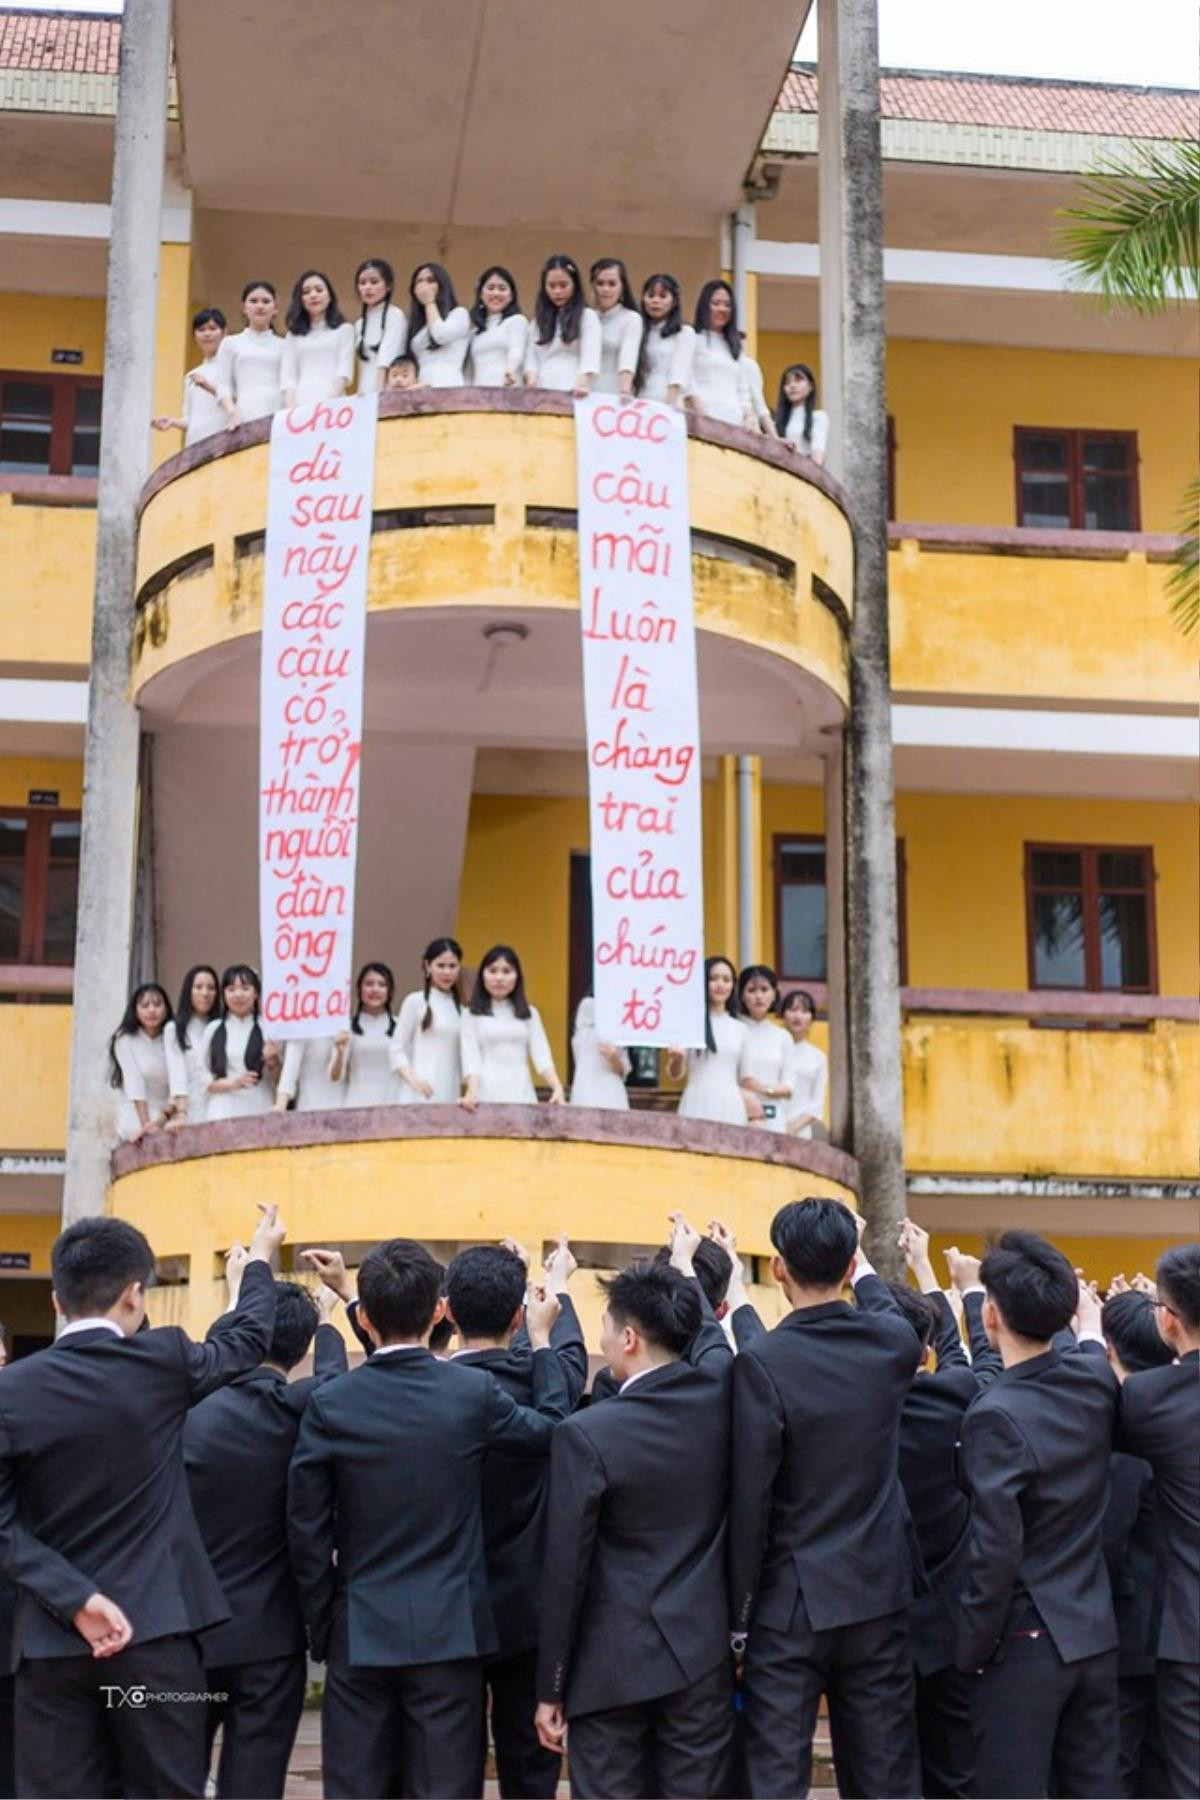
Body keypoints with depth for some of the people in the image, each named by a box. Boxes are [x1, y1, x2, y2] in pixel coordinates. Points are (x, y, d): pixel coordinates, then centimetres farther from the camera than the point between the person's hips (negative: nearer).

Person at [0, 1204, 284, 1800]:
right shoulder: (163, 1363, -6)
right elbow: (248, 1338, 15)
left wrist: (74, 1599, -9)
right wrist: (259, 1258, 32)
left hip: (51, 1639, 1)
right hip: (154, 1629, -1)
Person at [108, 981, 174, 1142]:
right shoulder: (125, 1040, 1)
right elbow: (134, 1082, -10)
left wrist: (163, 1118, -18)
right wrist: (146, 1124, -21)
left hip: (167, 1120, 3)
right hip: (136, 1120, -3)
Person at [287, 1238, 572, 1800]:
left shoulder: (329, 1405, -6)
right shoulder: (474, 1392, -8)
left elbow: (307, 1534, -2)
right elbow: (552, 1428, 11)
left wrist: (321, 1629, 9)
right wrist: (542, 1338, 21)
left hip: (359, 1634, 1)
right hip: (450, 1630, -1)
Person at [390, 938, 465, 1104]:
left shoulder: (460, 1007, 15)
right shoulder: (415, 1001, 1)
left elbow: (463, 1054, 15)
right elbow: (397, 1049, -1)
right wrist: (413, 1080, -15)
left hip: (451, 1095, 4)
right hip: (421, 1094, -4)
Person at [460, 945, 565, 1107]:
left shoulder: (529, 1014, 13)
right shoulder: (472, 1015, 7)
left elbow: (541, 1055, 2)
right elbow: (471, 1058, -3)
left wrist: (557, 1087, -14)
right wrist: (472, 1092, -21)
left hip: (521, 1094, 2)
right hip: (487, 1095, -2)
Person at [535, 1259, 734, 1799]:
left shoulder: (587, 1434, -16)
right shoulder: (722, 1394, -4)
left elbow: (565, 1571, -12)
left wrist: (551, 1687, -3)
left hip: (612, 1662, -4)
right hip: (702, 1653, 4)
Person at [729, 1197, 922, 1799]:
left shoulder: (761, 1362, -16)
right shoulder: (894, 1344, -3)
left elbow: (749, 1503, -15)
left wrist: (737, 1617, -6)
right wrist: (862, 1267, 40)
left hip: (790, 1605, -4)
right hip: (878, 1594, 4)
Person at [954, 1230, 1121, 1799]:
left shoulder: (996, 1416, -21)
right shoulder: (1095, 1384, -2)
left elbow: (995, 1549, -21)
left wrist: (971, 1650, -10)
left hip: (1025, 1644, -7)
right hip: (1095, 1634, 7)